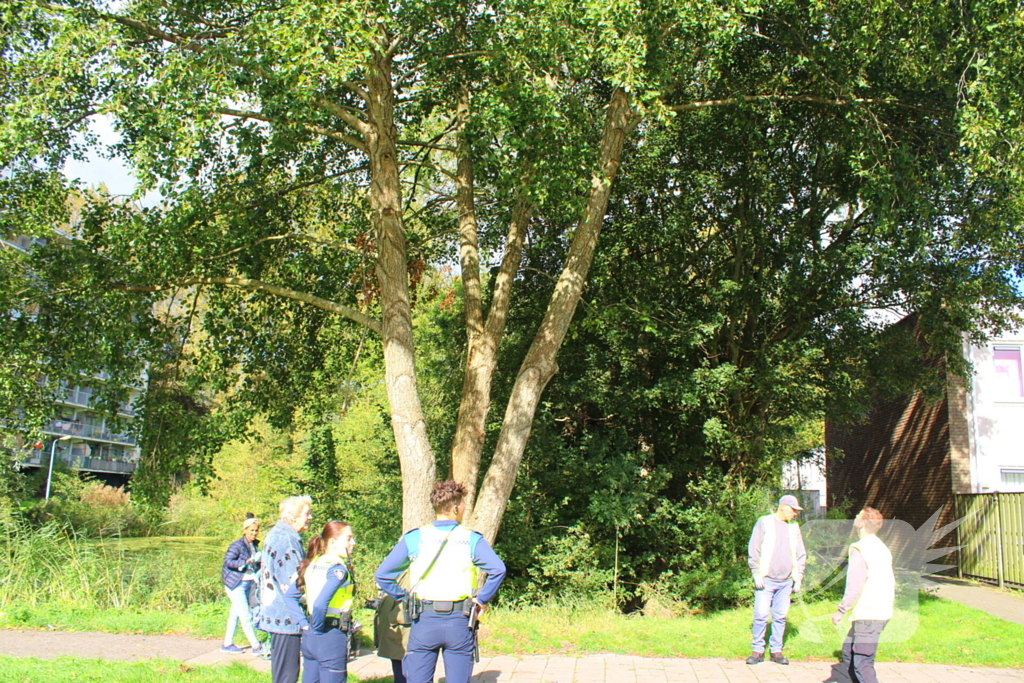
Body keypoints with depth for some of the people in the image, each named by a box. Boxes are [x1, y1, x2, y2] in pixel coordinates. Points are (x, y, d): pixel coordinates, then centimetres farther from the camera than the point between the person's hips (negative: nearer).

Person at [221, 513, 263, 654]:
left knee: (235, 615, 15)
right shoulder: (237, 545, -15)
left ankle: (228, 644, 24)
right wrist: (246, 562, -29)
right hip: (236, 584, -8)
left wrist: (259, 561, 1)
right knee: (245, 616, -7)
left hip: (247, 584, 8)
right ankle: (256, 646, -4)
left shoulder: (255, 545, 9)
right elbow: (228, 561, -21)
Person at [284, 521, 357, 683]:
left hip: (308, 638, 8)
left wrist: (304, 624, 10)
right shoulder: (338, 568, -16)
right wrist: (318, 628, -12)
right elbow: (320, 604, -27)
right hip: (331, 639, -8)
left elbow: (289, 596, 13)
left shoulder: (313, 563, 8)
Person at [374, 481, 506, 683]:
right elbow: (498, 569, -14)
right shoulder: (471, 539, 0)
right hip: (460, 622, 0)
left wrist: (403, 597, 9)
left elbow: (382, 574, -1)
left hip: (424, 621, 1)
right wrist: (482, 599, -2)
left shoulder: (414, 538, 2)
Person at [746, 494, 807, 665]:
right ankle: (757, 650, 5)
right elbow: (753, 550, -2)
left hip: (786, 582, 4)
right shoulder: (764, 522, -1)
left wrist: (798, 578, 10)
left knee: (780, 617, 5)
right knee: (761, 615, -5)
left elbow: (801, 555, 17)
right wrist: (757, 574, -7)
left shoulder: (794, 527, 11)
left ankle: (776, 651, 14)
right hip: (766, 580, -4)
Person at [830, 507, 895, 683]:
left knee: (862, 663, -9)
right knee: (849, 650, 19)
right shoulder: (882, 548, 15)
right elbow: (891, 581, 17)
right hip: (883, 612, 10)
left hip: (868, 614, -10)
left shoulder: (860, 548, -12)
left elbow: (855, 585, -17)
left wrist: (841, 611, -11)